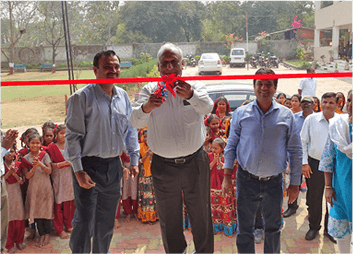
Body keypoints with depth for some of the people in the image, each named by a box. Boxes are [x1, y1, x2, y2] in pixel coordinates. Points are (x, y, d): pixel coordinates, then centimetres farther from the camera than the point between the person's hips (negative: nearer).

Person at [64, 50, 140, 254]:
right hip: (89, 166, -6)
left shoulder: (123, 96, 8)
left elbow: (131, 129, 16)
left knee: (107, 222, 17)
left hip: (114, 166, 6)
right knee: (84, 223, -5)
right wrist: (78, 170, -18)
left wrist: (134, 159, 11)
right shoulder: (82, 97, -10)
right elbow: (73, 136, -13)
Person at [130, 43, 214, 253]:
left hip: (195, 163, 0)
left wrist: (190, 95, -48)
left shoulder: (195, 87, -3)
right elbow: (136, 122, -17)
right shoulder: (150, 90, -2)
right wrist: (146, 107, -41)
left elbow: (207, 107, -25)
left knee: (201, 214, 13)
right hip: (163, 165, 1)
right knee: (168, 218, 16)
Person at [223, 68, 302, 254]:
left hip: (274, 182, 1)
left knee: (273, 228, 16)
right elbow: (231, 146, 4)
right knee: (244, 229, 9)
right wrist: (227, 176, -1)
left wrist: (295, 184, 2)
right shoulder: (241, 113, -1)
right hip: (246, 180, 0)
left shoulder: (286, 116, 0)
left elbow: (295, 151, 4)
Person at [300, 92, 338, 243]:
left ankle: (330, 229, 27)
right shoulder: (311, 119, 0)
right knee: (314, 198, 8)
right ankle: (314, 227, 27)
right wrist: (304, 162, -1)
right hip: (315, 164, 0)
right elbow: (302, 142, 4)